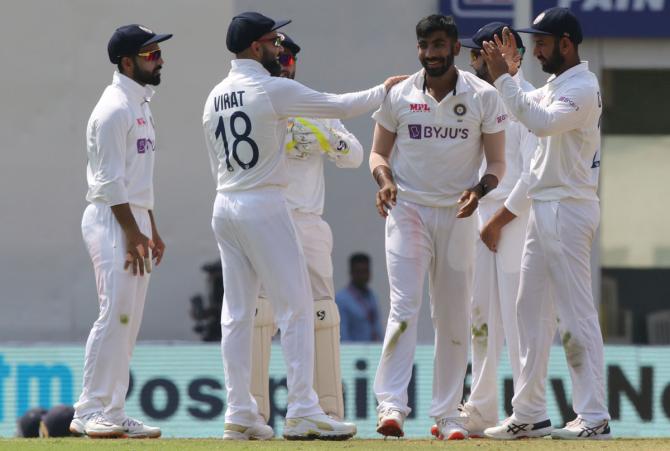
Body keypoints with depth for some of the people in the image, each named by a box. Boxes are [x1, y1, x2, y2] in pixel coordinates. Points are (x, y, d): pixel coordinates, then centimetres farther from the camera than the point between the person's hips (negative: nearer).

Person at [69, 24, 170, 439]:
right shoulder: (115, 108, -13)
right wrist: (133, 234, -20)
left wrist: (152, 231, 19)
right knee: (116, 315, -15)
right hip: (112, 220, -10)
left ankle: (113, 415, 9)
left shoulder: (141, 106, 18)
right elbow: (110, 180, -18)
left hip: (136, 221, 10)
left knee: (129, 323, 7)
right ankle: (91, 414, -14)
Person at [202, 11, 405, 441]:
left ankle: (239, 414, 6)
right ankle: (302, 411, -8)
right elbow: (339, 106, -6)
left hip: (225, 208, 8)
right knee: (296, 308, -4)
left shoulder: (215, 98, 11)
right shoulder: (273, 90, -11)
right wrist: (384, 90, 9)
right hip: (265, 206, -8)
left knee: (237, 313, 8)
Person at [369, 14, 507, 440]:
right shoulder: (399, 96, 1)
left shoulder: (484, 97, -2)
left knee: (454, 318, 5)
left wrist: (480, 188, -20)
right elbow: (379, 151, 9)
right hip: (408, 209, -1)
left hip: (457, 214, 1)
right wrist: (384, 179, -14)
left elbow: (497, 162, 1)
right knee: (405, 306, -16)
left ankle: (448, 414, 13)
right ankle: (391, 404, -22)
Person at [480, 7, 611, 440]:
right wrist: (510, 65, 16)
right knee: (533, 311, 11)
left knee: (577, 315, -11)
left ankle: (594, 417, -11)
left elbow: (542, 122, -31)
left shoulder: (583, 88, -15)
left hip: (568, 209, -10)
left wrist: (502, 78, -29)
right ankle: (530, 415, 16)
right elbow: (525, 110, 27)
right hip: (543, 209, 10)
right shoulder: (556, 86, 16)